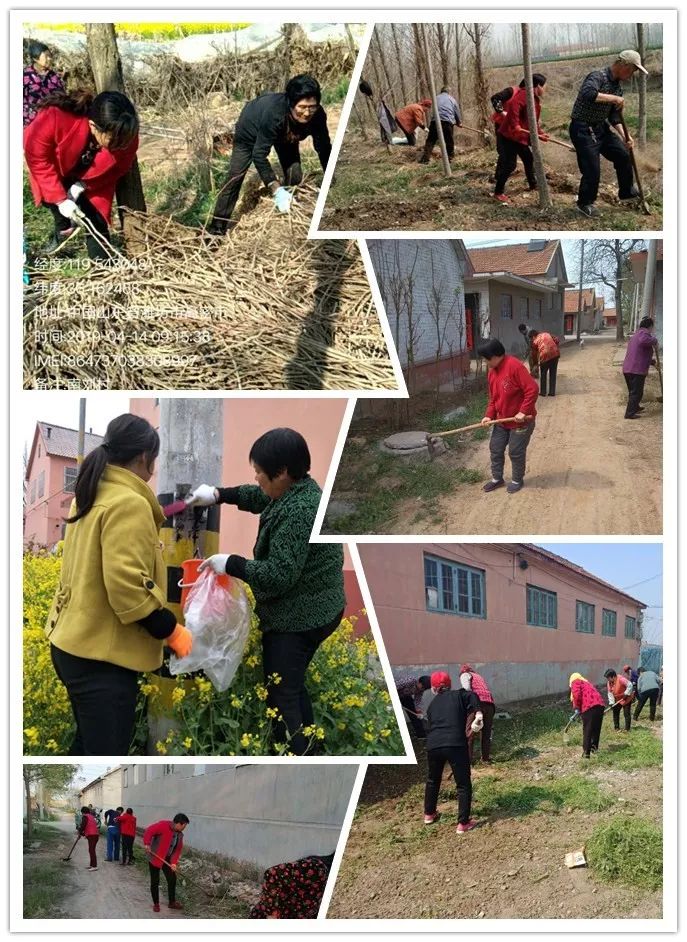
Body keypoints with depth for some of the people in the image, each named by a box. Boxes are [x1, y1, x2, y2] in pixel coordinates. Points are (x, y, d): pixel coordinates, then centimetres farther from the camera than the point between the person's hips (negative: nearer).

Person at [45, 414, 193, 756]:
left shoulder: (91, 496, 12)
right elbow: (127, 586, -24)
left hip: (77, 644, 10)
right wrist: (172, 630, -15)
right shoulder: (129, 504, -17)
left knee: (89, 743, 23)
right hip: (102, 656, -10)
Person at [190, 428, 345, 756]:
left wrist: (231, 563, -19)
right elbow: (260, 497, 24)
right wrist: (219, 494, 15)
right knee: (293, 682, 22)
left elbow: (278, 575, -29)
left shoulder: (297, 513, -29)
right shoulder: (299, 490, 3)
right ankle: (304, 746, 35)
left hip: (298, 618, -10)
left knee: (280, 693, -3)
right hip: (310, 611, 10)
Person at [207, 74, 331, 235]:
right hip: (252, 127, -4)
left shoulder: (317, 115, -36)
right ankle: (218, 224, 2)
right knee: (236, 175, -6)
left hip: (284, 135, 4)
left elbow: (324, 149, -24)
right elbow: (259, 154, -46)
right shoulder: (273, 112, -48)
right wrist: (277, 190, -54)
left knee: (294, 176, -5)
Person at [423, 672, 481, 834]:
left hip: (433, 746, 4)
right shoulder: (458, 695, 14)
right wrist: (478, 715, -15)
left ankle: (429, 814, 41)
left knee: (433, 780, 29)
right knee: (463, 784, 8)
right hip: (456, 745, -4)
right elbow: (472, 696, -6)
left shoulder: (432, 705, 24)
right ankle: (463, 823, 6)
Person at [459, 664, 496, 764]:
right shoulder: (479, 677, 34)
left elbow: (467, 688, -7)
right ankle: (486, 758, 25)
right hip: (490, 704, 6)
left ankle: (468, 760, 1)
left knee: (469, 733, 3)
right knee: (486, 733, 20)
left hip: (477, 703, -6)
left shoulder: (465, 675, 16)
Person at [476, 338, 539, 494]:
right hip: (502, 420, 8)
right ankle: (497, 478, 30)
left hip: (520, 421, -8)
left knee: (516, 452, 5)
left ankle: (517, 480, 25)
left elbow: (533, 389, -27)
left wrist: (523, 412, -25)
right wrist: (489, 415, -2)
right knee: (495, 449, 13)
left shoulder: (514, 366, -24)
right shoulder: (492, 371, 4)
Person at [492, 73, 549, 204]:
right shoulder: (523, 95, -18)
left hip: (522, 137, 10)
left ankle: (533, 184, 38)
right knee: (510, 164, -10)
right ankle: (498, 192, -3)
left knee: (529, 159, 19)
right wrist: (515, 126, -39)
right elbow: (513, 106, -34)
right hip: (509, 135, -10)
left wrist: (540, 133, 16)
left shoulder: (535, 100, 14)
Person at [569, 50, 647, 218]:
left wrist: (624, 137, -2)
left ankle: (626, 191, 34)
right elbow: (588, 94, -41)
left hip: (601, 128, 9)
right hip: (583, 130, -9)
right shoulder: (598, 76, -20)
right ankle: (585, 203, 16)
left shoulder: (618, 86, 7)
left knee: (623, 156, 13)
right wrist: (614, 98, -33)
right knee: (592, 170, -8)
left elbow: (614, 116, 11)